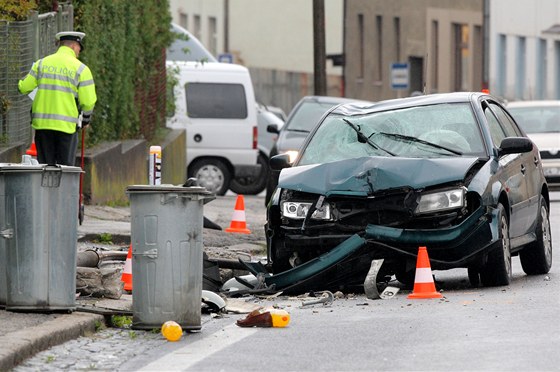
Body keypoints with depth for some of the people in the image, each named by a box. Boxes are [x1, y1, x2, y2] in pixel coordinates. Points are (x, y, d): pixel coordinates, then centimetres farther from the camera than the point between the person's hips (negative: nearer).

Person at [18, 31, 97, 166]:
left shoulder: (42, 63, 6)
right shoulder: (81, 69, -2)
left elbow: (24, 88, 5)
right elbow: (88, 101, -5)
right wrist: (86, 119, 14)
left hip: (42, 124, 3)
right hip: (66, 125, -3)